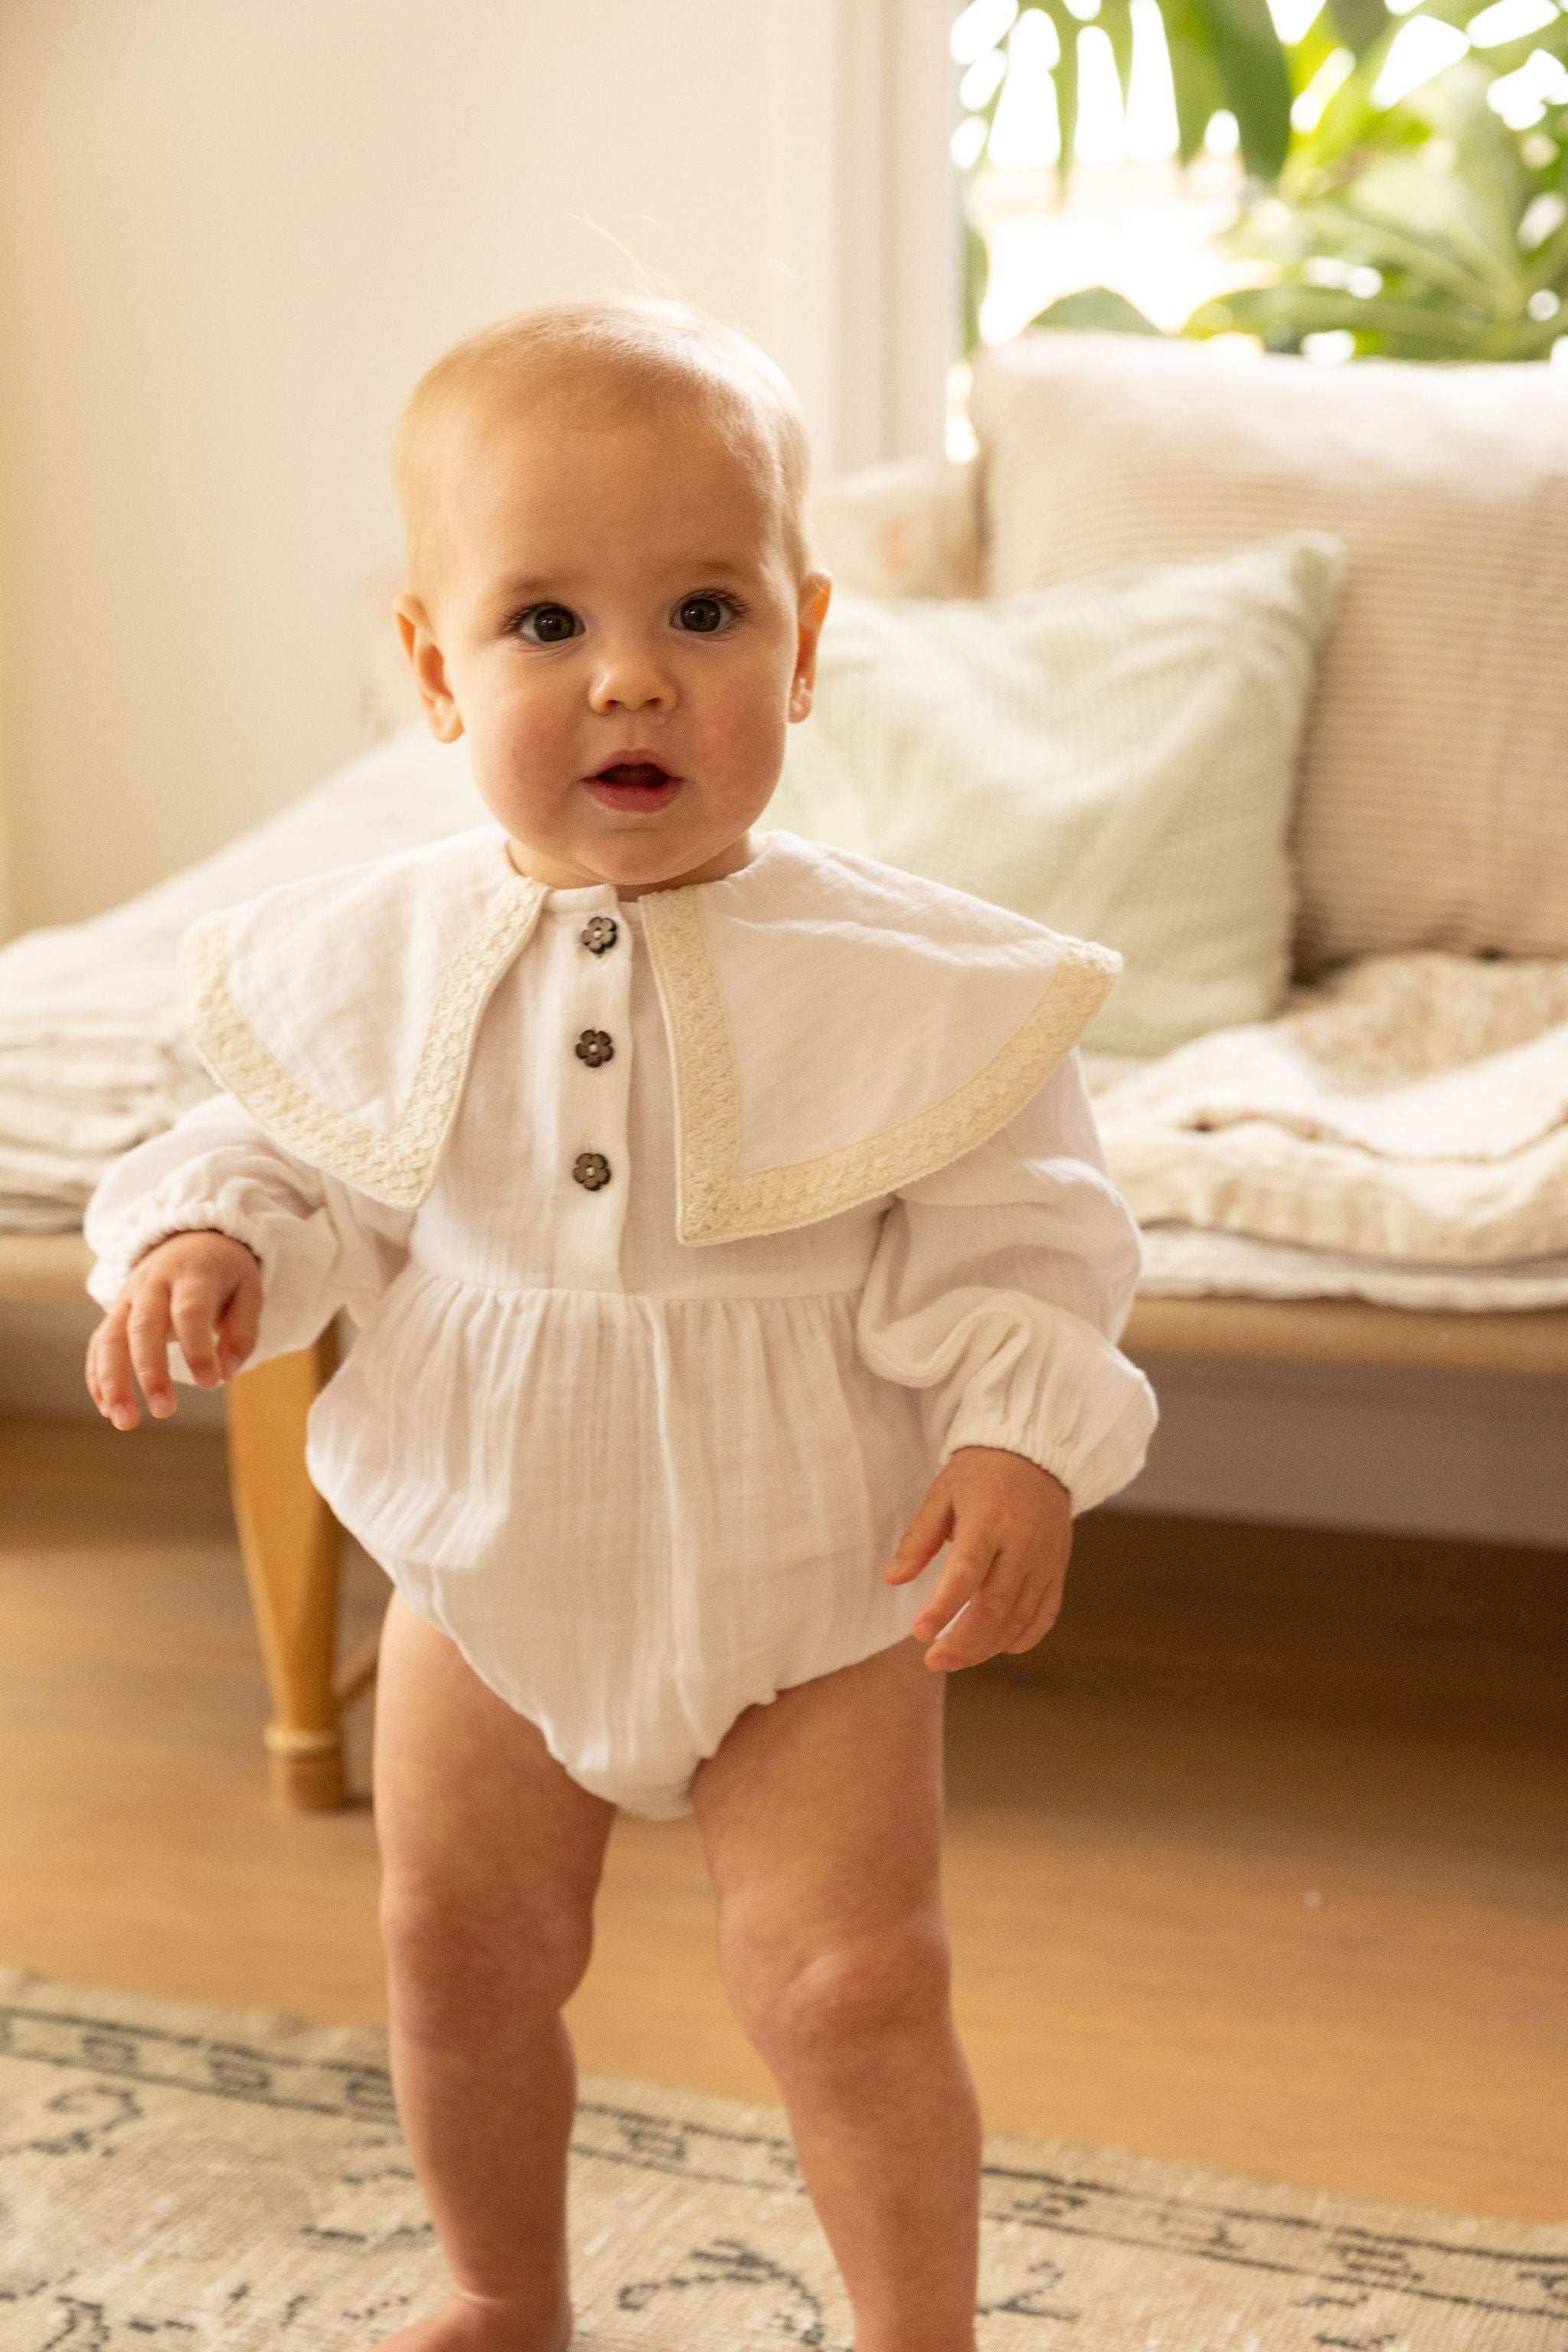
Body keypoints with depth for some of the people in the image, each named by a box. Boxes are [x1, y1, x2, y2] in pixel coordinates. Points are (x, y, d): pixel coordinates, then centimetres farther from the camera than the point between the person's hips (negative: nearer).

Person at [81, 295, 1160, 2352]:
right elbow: (289, 1160, 5)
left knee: (847, 1982, -5)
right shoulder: (376, 960, -10)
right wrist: (204, 1241, -15)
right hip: (493, 1561, 4)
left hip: (807, 1576, -3)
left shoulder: (910, 982, -17)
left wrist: (1021, 1441, -24)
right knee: (460, 1954, 18)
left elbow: (1017, 1238, -10)